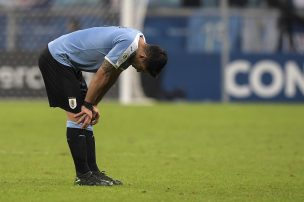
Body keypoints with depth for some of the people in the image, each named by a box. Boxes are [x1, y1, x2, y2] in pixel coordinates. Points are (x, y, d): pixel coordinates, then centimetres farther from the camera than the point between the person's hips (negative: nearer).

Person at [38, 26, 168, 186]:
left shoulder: (138, 41, 6)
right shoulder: (128, 44, -25)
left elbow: (111, 76, 13)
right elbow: (102, 74, -21)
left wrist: (93, 105, 10)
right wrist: (88, 105, -13)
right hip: (56, 58, -10)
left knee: (85, 117, 8)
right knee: (77, 115, -11)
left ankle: (92, 172, 9)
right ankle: (82, 175, -9)